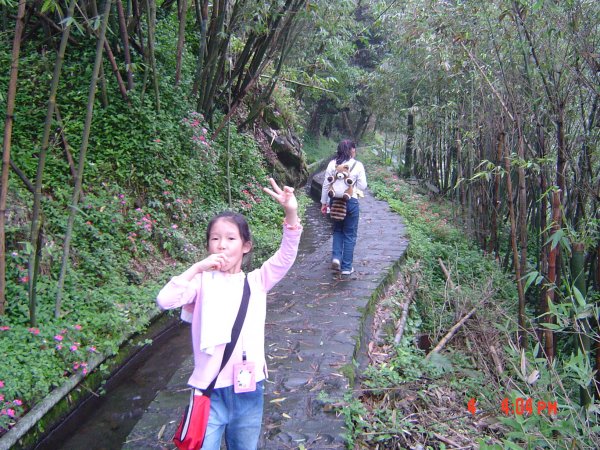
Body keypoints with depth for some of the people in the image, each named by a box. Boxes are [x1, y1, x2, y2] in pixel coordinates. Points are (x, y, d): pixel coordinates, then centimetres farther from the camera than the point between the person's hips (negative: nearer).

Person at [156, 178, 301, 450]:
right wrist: (197, 268, -22)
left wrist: (291, 215, -25)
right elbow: (164, 301, -17)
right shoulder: (202, 282, -3)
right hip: (210, 389, -2)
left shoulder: (255, 281, 1)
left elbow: (286, 257, -12)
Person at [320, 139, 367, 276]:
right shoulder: (358, 165, -8)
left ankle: (336, 257, 5)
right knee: (350, 234, 9)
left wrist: (324, 202, 9)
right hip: (351, 202, -2)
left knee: (338, 230, 23)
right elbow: (362, 186, -6)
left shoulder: (332, 164, -2)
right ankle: (346, 267, 13)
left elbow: (326, 185, 1)